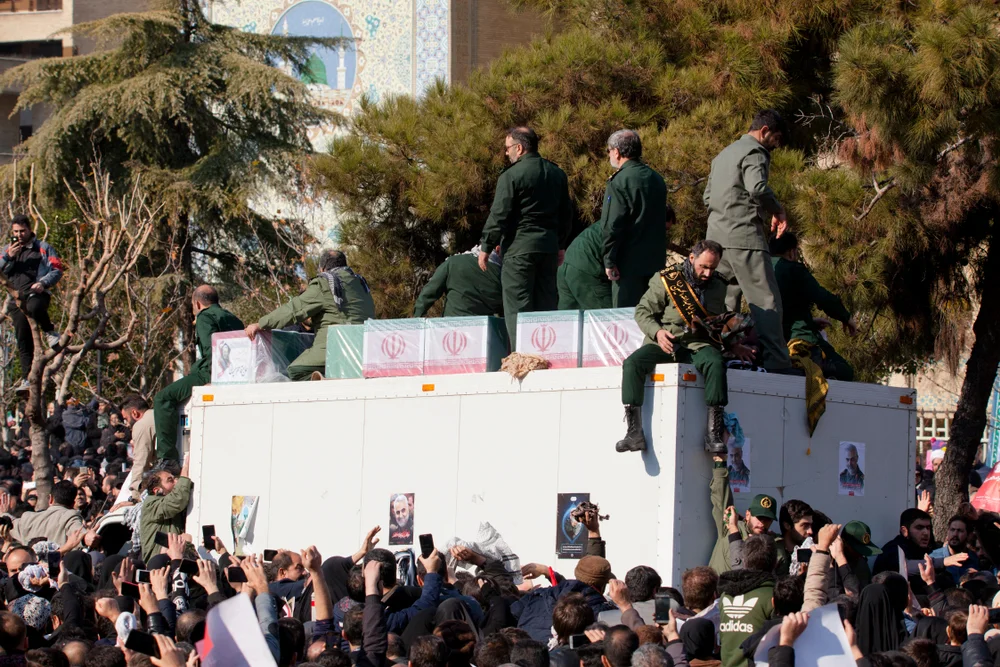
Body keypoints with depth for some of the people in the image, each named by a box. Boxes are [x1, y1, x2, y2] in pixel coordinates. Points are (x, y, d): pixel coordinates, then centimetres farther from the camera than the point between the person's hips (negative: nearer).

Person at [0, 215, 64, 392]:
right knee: (23, 341, 0)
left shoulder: (43, 248, 8)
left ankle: (49, 331, -13)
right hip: (17, 297, 5)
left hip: (37, 293, -5)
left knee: (34, 307, -41)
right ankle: (27, 378, 1)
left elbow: (57, 270, 2)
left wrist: (43, 283, -15)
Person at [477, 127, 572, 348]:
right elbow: (567, 213, 19)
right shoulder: (557, 174, 12)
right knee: (547, 304, 11)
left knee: (517, 306, -5)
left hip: (519, 247, -7)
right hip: (549, 247, 7)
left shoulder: (511, 176, -11)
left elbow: (499, 215, -12)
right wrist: (561, 245, 27)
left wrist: (485, 247, -3)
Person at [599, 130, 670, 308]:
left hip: (629, 261, -8)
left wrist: (609, 261, -13)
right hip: (656, 260, 8)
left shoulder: (619, 181, -13)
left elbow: (612, 225, -18)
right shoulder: (656, 179, 11)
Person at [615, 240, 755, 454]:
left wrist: (733, 345, 16)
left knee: (715, 363, -34)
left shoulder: (718, 287, 16)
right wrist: (657, 332, -16)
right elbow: (643, 311, 2)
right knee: (632, 363, -30)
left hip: (699, 344, 1)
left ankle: (714, 433, -34)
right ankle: (635, 432, -31)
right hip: (665, 344, -1)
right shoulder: (666, 280, 2)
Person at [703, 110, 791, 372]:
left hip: (716, 236, 9)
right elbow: (757, 187, -24)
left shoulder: (724, 154, 24)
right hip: (745, 236, -9)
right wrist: (777, 211, -8)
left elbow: (708, 196, 27)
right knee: (766, 300, -9)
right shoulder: (755, 152, -5)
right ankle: (776, 362, -16)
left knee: (723, 301, 12)